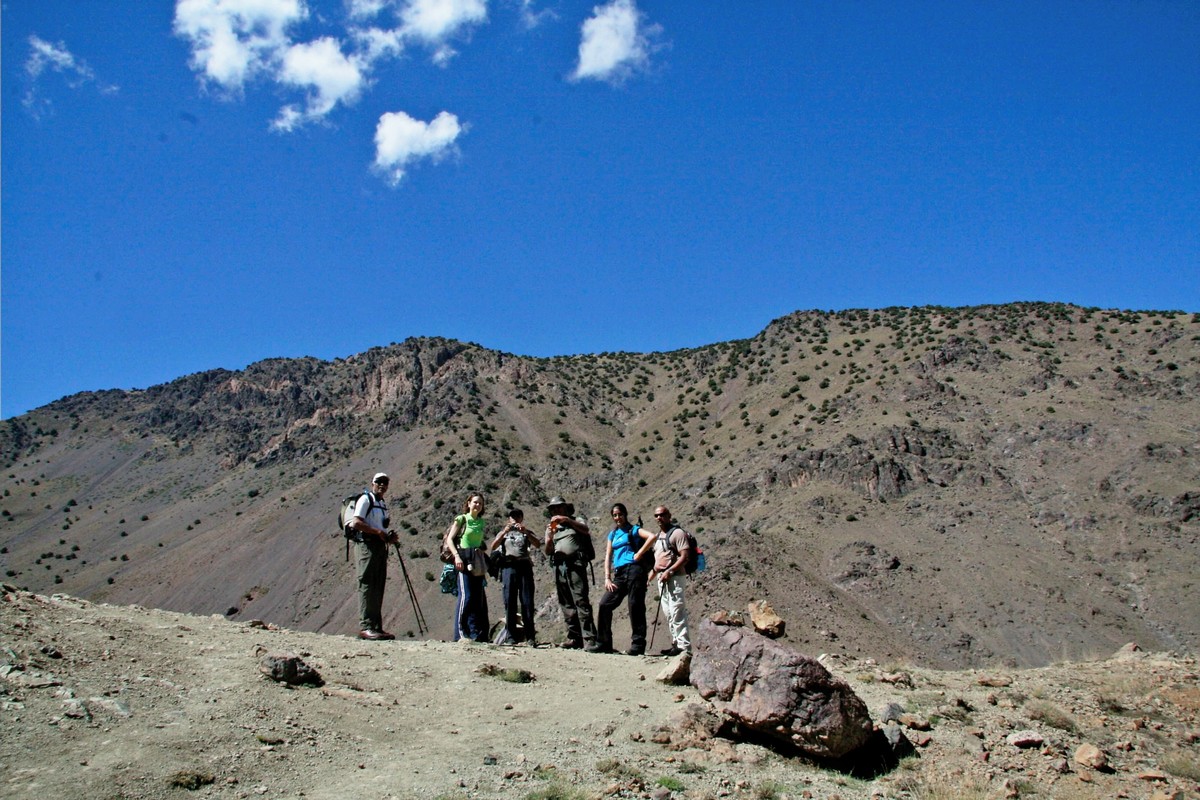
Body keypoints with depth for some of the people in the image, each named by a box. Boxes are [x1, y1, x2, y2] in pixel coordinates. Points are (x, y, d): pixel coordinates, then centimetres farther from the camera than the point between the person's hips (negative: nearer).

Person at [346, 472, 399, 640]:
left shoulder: (383, 503, 22)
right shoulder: (365, 499, -4)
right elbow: (356, 522, -16)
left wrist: (389, 537, 8)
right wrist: (378, 532, -17)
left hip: (380, 545, 9)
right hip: (367, 544, -9)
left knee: (378, 587, 6)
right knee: (367, 585, -12)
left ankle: (376, 627, 8)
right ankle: (365, 627, -14)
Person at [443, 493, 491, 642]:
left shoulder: (481, 522, 17)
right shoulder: (461, 519, 1)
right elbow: (449, 539, -4)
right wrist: (456, 556, -17)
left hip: (478, 561, 6)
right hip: (464, 559, -6)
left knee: (480, 598, 3)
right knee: (466, 596, -14)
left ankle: (479, 634, 7)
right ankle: (461, 633, -9)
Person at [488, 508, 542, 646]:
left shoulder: (527, 533, 21)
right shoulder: (503, 533, 21)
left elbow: (538, 544, 3)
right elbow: (493, 547, 3)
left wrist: (526, 532, -11)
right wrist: (505, 531, -10)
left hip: (525, 566, 0)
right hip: (509, 567, 0)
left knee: (527, 602, -6)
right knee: (510, 602, -4)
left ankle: (530, 637, -6)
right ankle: (512, 637, -4)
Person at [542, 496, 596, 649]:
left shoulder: (576, 522, 14)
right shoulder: (552, 528, 23)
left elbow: (586, 530, -8)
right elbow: (548, 552, 14)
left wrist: (567, 520, -15)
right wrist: (549, 538, -6)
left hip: (575, 565, -5)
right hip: (559, 566, 5)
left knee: (581, 601, -14)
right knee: (566, 604, 2)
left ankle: (589, 639, -19)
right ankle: (574, 639, 3)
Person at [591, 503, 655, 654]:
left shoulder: (633, 530, 3)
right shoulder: (612, 534, 20)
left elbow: (652, 537, -14)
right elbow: (608, 557, 16)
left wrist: (639, 554, -13)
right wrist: (607, 578, 5)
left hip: (634, 570, -6)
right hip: (619, 574, 6)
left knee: (635, 607, -6)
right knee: (604, 605, -1)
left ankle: (638, 645, -2)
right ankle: (603, 643, 6)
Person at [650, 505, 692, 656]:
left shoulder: (677, 533, -7)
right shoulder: (658, 536, 20)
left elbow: (684, 557, -15)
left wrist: (669, 571, -22)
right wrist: (649, 578, 20)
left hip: (674, 577, -9)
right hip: (661, 578, 9)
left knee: (677, 612, -13)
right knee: (668, 614, 10)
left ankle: (684, 646, -13)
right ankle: (676, 644, 16)